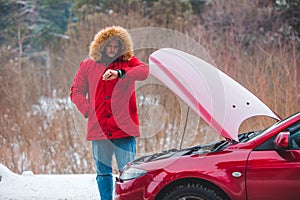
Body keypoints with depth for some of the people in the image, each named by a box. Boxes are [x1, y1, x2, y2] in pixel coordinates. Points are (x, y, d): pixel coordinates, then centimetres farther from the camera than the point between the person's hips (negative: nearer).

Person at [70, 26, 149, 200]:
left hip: (124, 129, -2)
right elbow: (76, 91, 16)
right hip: (98, 129, 2)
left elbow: (144, 71, -15)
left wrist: (120, 73, -29)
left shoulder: (129, 63, 7)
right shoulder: (88, 66, 12)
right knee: (103, 172, 8)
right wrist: (88, 110, 0)